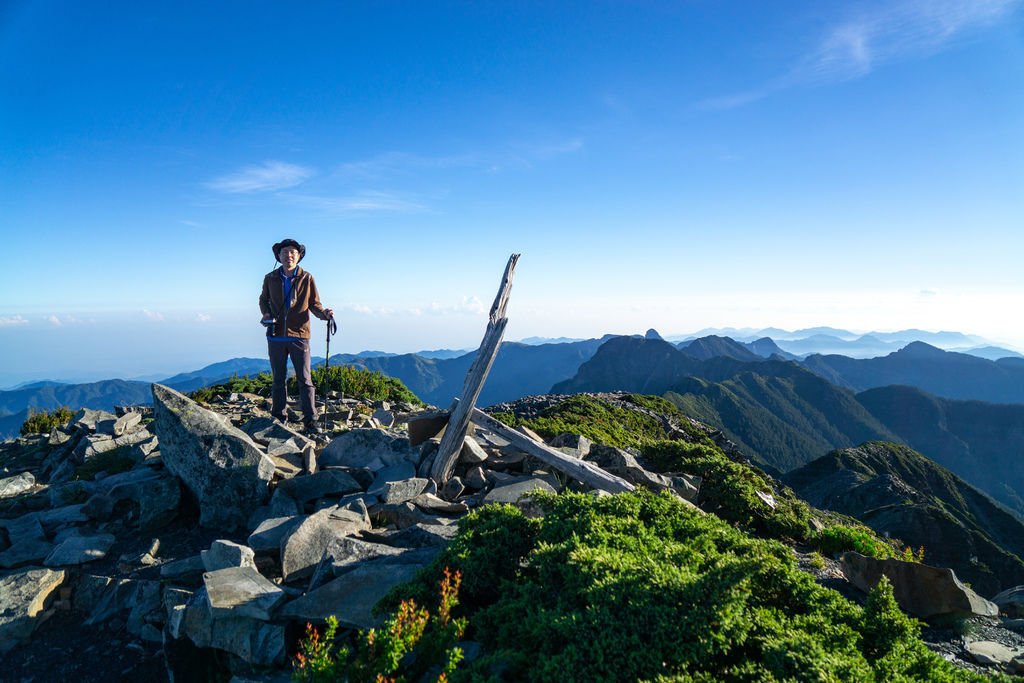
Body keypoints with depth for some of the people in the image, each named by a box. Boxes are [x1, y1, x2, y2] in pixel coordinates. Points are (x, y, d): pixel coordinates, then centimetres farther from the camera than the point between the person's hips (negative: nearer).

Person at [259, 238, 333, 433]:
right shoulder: (270, 278, 5)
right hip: (276, 336, 2)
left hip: (299, 335, -2)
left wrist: (325, 313, -16)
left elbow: (314, 304, 5)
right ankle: (278, 417, 22)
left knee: (304, 380, -2)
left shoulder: (307, 279, 0)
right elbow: (263, 300, 20)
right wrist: (266, 314, 1)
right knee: (279, 379, 12)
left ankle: (310, 420, 2)